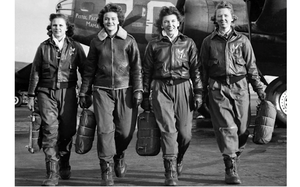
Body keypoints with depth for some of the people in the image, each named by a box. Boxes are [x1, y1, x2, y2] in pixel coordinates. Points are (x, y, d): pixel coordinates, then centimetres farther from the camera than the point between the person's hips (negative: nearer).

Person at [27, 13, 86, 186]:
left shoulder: (75, 47, 5)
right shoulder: (44, 47, 7)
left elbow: (84, 71, 7)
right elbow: (35, 73, 10)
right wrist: (31, 96, 8)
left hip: (68, 93, 0)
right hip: (46, 93, 0)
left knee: (67, 131, 5)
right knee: (50, 131, -9)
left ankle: (64, 165, 29)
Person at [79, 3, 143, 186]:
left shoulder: (129, 40, 3)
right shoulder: (96, 42, 7)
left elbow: (136, 67, 4)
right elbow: (89, 69, 12)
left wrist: (138, 90, -3)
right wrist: (84, 92, 10)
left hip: (124, 90, 0)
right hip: (102, 90, 1)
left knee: (126, 130, 1)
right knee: (105, 129, -7)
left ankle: (119, 156, 31)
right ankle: (106, 168, 4)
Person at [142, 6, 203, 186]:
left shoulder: (188, 43, 10)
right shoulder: (154, 45, 9)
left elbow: (196, 69, 8)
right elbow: (147, 71, 11)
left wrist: (198, 92, 1)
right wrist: (145, 95, 7)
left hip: (183, 87, 1)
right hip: (161, 89, 0)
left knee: (185, 132, 0)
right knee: (168, 129, -10)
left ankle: (178, 159, 31)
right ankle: (171, 172, -6)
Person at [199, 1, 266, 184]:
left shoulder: (242, 40, 10)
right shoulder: (208, 42, 9)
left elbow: (251, 67, 10)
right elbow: (203, 69, 11)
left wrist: (260, 88, 6)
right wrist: (202, 93, 8)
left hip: (240, 87, 2)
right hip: (218, 88, -1)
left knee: (243, 128, 3)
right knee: (227, 127, -9)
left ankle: (234, 157, 27)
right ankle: (231, 169, -4)